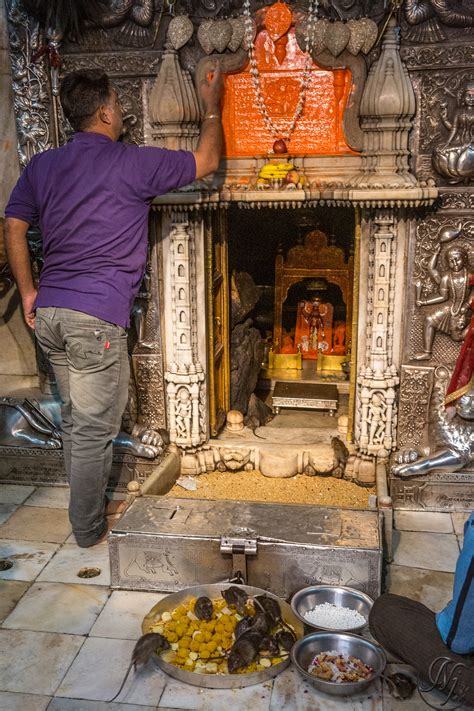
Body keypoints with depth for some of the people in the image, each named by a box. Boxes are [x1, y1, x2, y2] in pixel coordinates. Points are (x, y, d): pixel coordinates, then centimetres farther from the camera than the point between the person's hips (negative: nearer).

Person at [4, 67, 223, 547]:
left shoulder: (41, 166, 10)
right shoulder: (133, 164, -7)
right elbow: (207, 160, 4)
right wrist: (212, 106, 20)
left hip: (48, 313, 7)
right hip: (95, 317, -7)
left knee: (74, 418, 21)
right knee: (93, 428, 5)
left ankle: (85, 505, 36)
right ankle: (88, 529, 18)